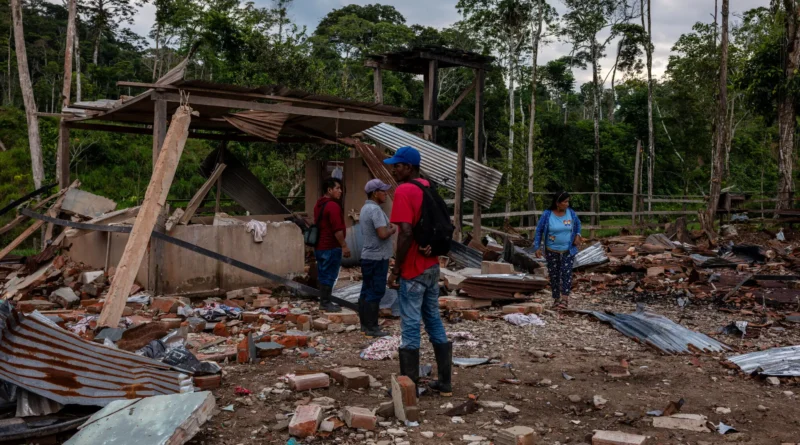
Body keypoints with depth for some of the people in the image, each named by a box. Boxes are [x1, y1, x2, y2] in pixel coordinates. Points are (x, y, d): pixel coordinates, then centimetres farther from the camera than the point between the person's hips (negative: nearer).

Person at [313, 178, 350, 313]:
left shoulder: (319, 204, 13)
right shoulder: (333, 206, -18)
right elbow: (337, 229, -22)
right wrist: (344, 246, -17)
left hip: (320, 246, 10)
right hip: (331, 247, -10)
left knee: (323, 275, 13)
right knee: (329, 276, -3)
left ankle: (323, 301, 20)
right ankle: (326, 303, 1)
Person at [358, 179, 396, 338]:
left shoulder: (365, 208, 14)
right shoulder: (375, 209, -18)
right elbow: (383, 234, -25)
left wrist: (387, 228, 10)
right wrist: (392, 230, -6)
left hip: (367, 256, 10)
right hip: (377, 258, -10)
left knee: (366, 291, 11)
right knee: (376, 292, -6)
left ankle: (365, 324, 16)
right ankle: (371, 327, -3)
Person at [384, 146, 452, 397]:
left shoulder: (403, 191, -16)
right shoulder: (428, 187, 12)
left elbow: (406, 232, -23)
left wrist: (397, 266, -14)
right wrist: (430, 245, 9)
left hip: (413, 270, -8)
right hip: (432, 266, 9)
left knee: (410, 326, -1)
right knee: (434, 320, 13)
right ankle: (444, 383, 19)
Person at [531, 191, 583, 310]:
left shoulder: (571, 213, -6)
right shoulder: (547, 215, -13)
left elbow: (577, 223, 15)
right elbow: (539, 230, -4)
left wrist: (577, 235, 0)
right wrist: (537, 247, -7)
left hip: (568, 250, 1)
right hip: (552, 251, -1)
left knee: (566, 272, -11)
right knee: (554, 275, 6)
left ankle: (565, 299, -14)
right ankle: (556, 299, 17)